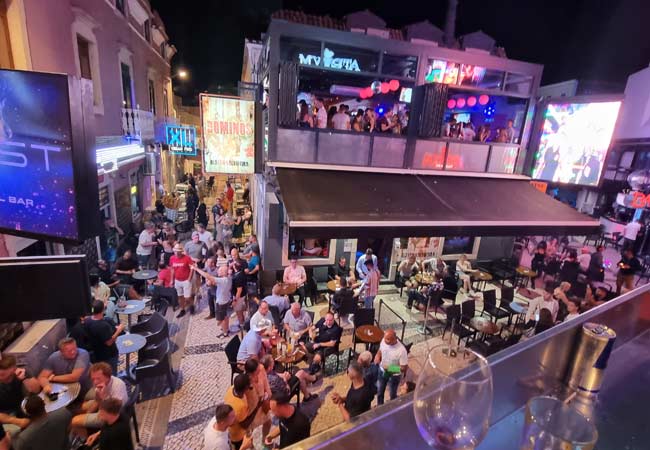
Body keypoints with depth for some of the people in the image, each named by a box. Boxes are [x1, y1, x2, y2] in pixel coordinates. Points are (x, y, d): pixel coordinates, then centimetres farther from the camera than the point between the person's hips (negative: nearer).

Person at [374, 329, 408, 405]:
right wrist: (377, 356, -18)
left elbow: (404, 368, -23)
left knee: (392, 395, 20)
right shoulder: (384, 341, -20)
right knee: (379, 392, 26)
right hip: (382, 371, 5)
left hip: (394, 375, -5)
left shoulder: (401, 350, -34)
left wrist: (390, 368, -31)